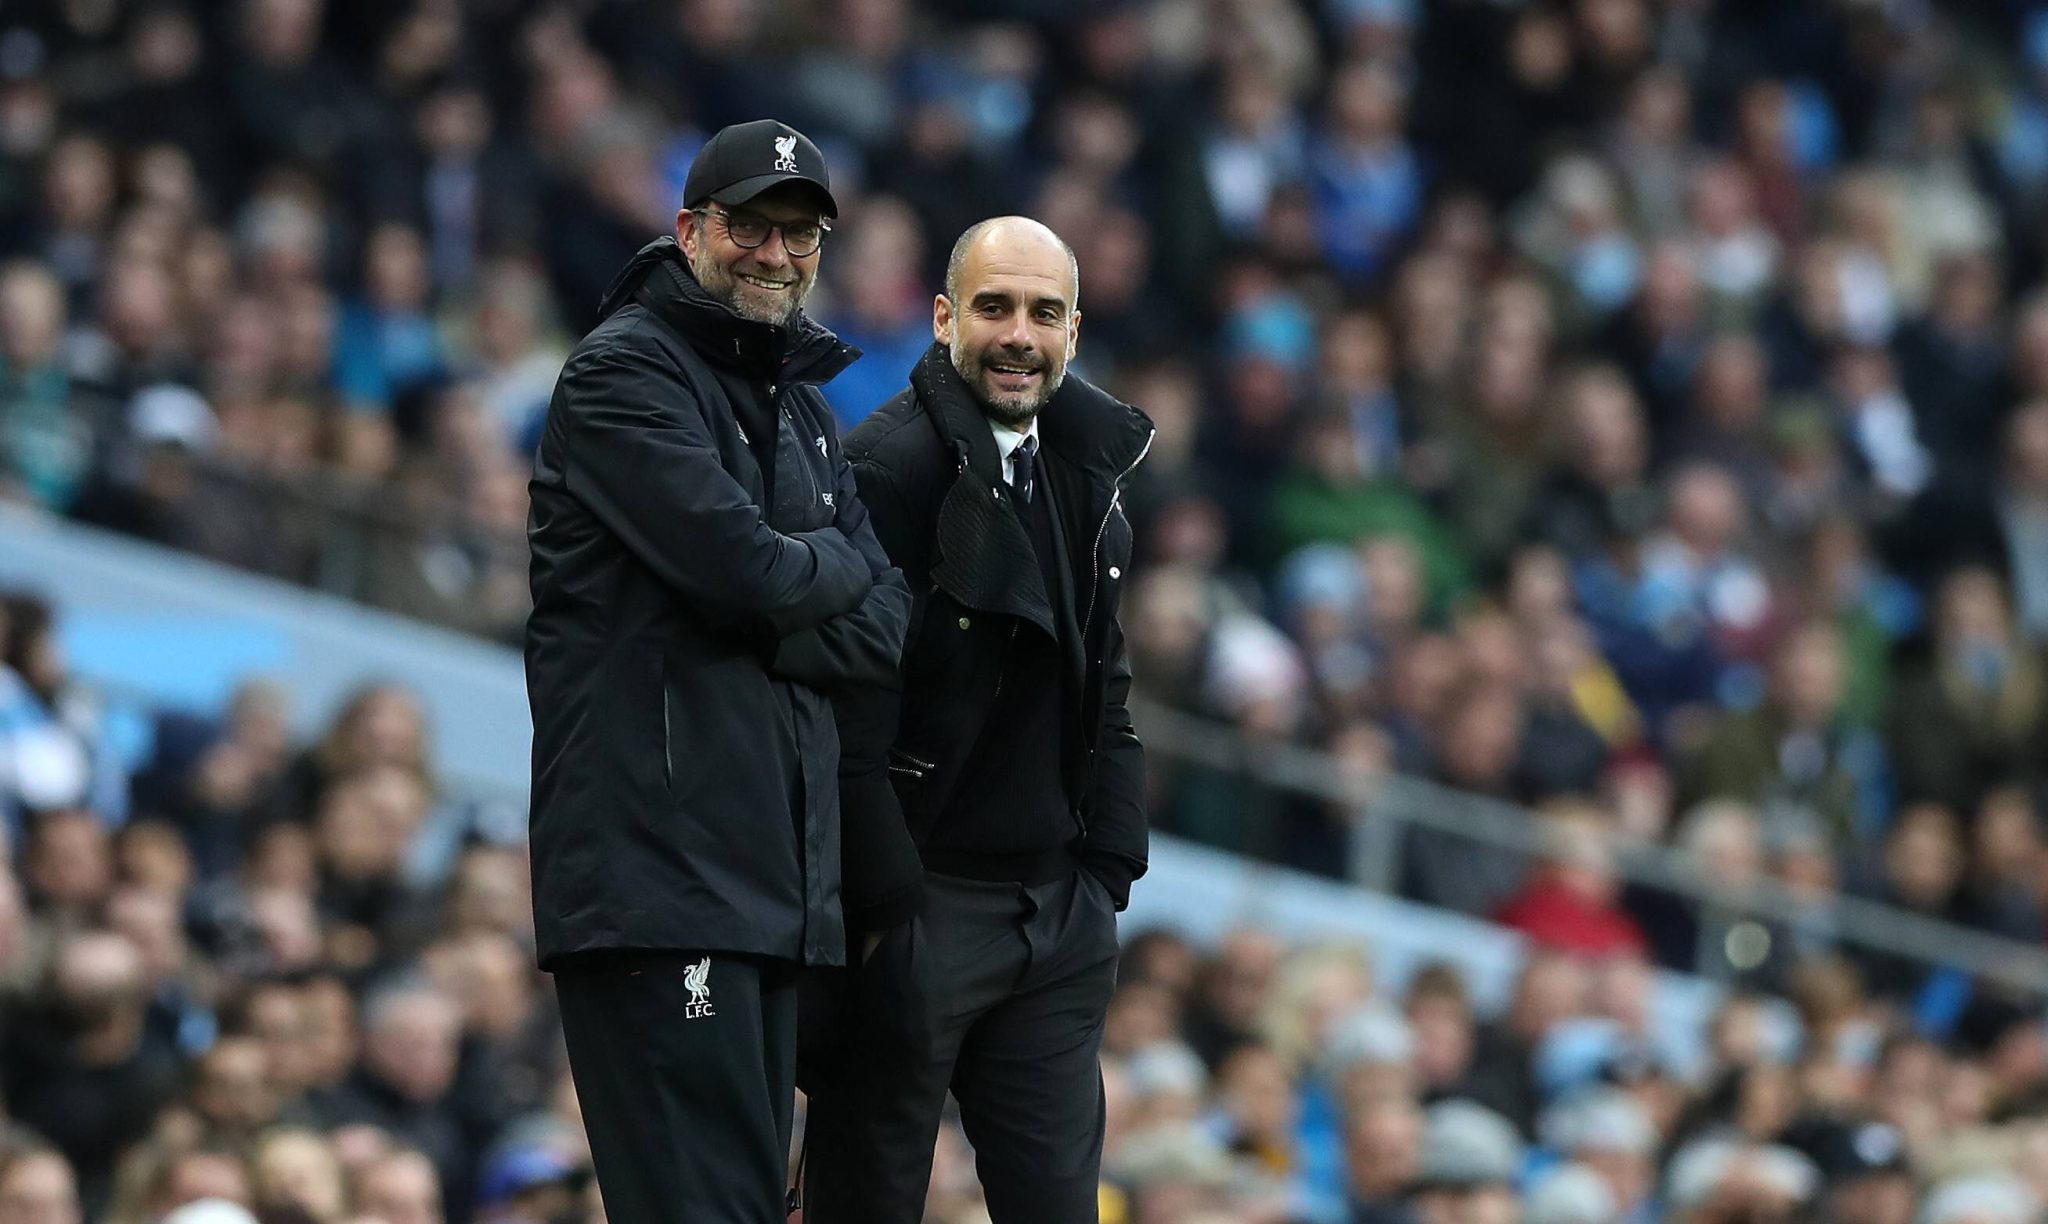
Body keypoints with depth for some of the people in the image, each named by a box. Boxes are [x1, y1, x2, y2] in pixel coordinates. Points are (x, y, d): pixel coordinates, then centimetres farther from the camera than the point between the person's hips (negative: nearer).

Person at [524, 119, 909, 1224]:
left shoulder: (803, 412, 22)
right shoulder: (623, 372, -4)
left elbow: (883, 628, 11)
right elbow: (746, 571, -18)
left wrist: (770, 633, -7)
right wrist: (834, 566, 3)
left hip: (773, 876, 9)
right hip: (653, 870, -9)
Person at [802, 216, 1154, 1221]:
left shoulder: (1087, 480, 13)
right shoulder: (888, 465, -12)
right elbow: (849, 709, -16)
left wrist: (1107, 872, 11)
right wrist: (884, 903, -18)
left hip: (1056, 912, 7)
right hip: (916, 904, -7)